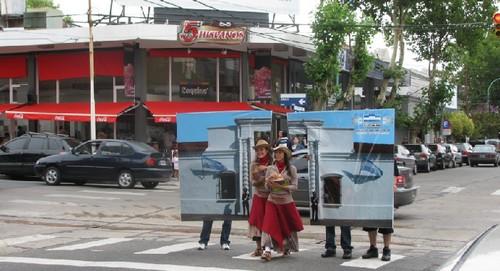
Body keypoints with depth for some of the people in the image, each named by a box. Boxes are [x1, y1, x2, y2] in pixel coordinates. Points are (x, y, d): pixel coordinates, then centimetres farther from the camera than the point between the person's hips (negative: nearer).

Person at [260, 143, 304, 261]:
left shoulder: (292, 169, -1)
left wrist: (280, 186, -18)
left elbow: (294, 186, -6)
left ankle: (287, 247, 34)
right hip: (272, 201, 1)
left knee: (288, 225, 11)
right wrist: (269, 182, -16)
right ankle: (267, 250, -23)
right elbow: (266, 186, 7)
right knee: (269, 225, -14)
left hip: (286, 201, -1)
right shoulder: (270, 169, 5)